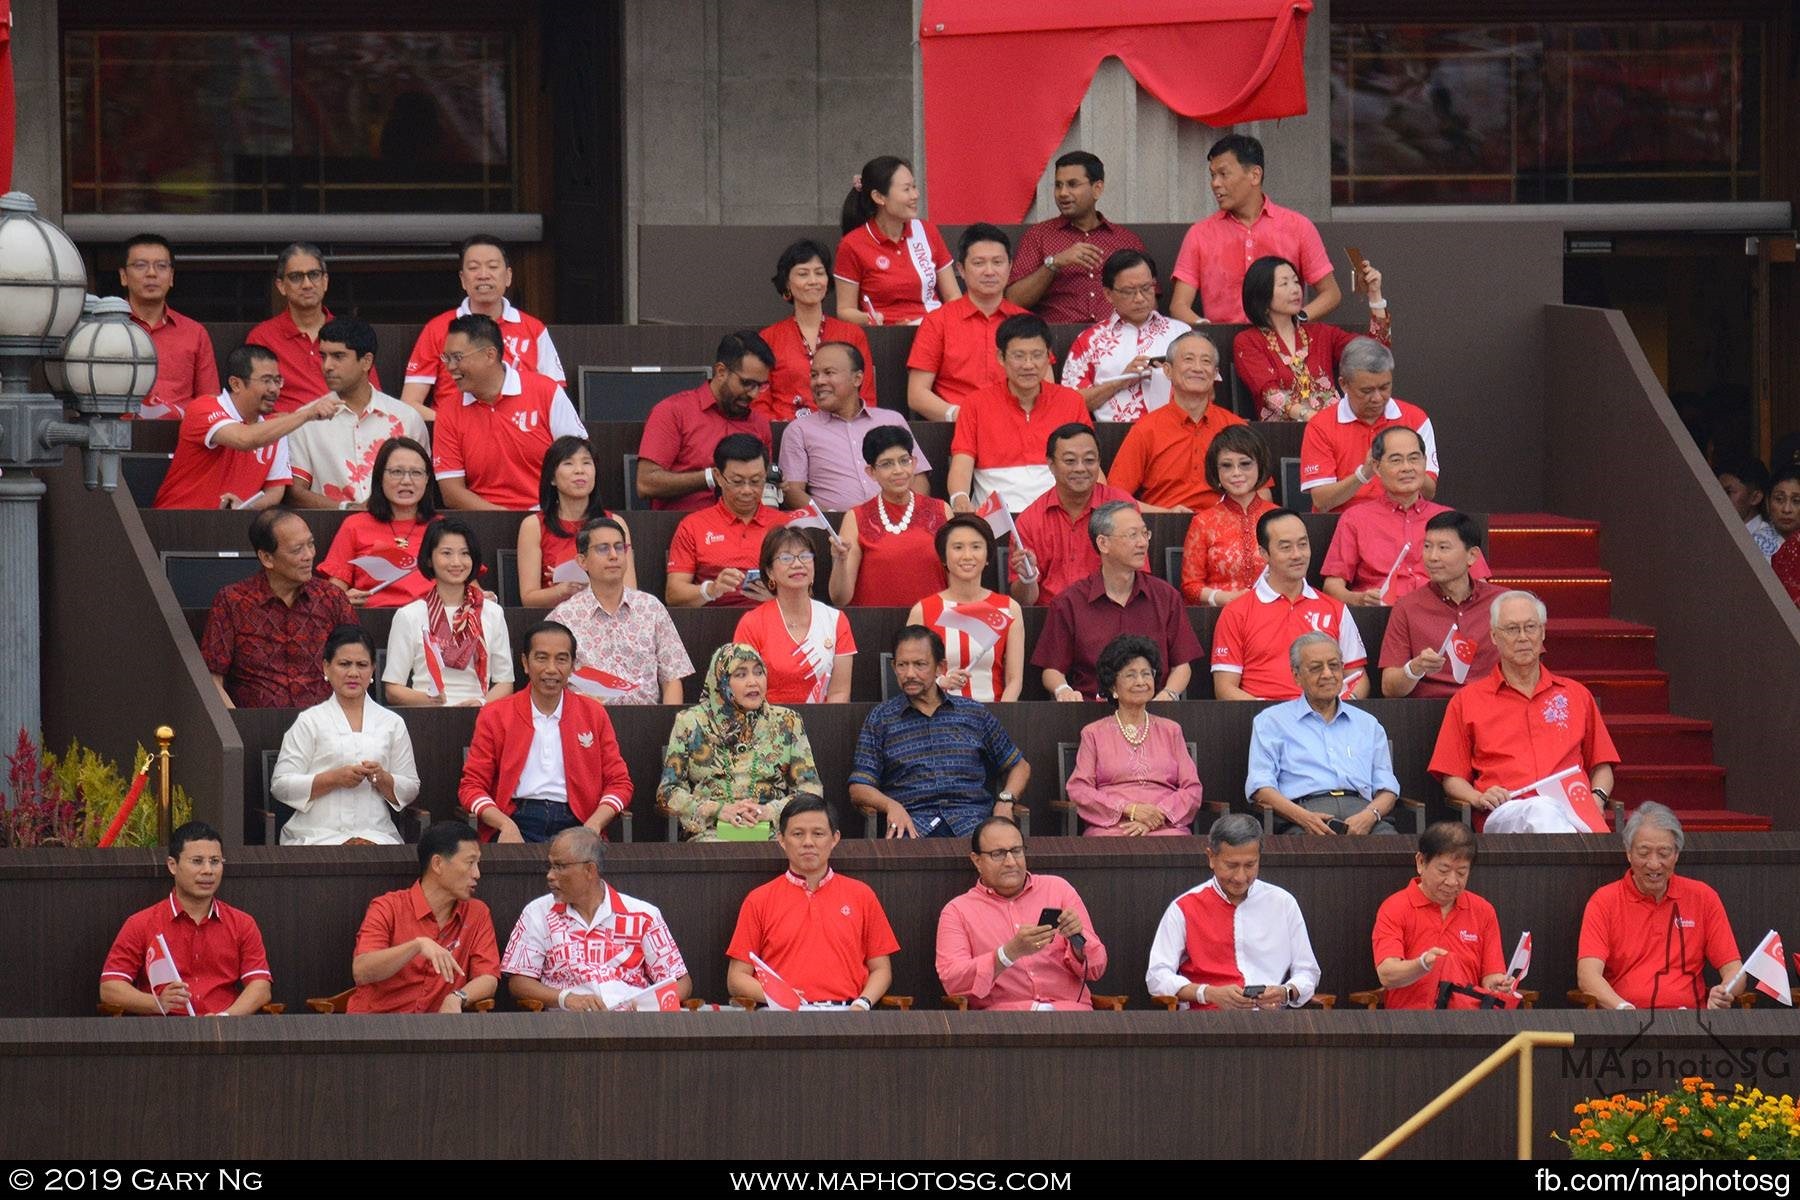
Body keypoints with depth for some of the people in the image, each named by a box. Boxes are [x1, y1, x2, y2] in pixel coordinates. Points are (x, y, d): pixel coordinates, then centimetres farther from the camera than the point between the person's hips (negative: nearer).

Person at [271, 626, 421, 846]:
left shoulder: (392, 724, 16)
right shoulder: (309, 722, 9)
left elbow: (410, 791, 16)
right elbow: (280, 786, 1)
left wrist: (382, 779, -5)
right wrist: (335, 778, -10)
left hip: (376, 834, 2)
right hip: (318, 834, -2)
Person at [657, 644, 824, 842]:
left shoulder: (786, 723, 13)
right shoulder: (690, 723, 10)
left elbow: (811, 789, 9)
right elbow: (667, 793, 6)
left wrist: (771, 811, -11)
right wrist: (718, 810, -10)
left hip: (772, 831, 2)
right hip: (712, 831, -2)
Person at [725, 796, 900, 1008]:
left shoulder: (861, 895, 16)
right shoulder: (758, 901, 13)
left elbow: (881, 970, 18)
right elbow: (736, 978, 11)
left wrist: (862, 1004, -3)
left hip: (845, 1015, 1)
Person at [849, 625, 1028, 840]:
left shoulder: (973, 714, 20)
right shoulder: (881, 718, 17)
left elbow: (1019, 766, 27)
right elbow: (858, 789, 9)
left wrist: (1006, 800, 5)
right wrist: (890, 805, -13)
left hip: (972, 817, 1)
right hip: (912, 819, -1)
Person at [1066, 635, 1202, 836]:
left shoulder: (1170, 731, 21)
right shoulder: (1094, 734, 16)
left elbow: (1192, 789, 11)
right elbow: (1078, 791, 4)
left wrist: (1158, 816, -8)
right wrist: (1130, 809, -10)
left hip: (1165, 827, 1)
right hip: (1110, 829, -1)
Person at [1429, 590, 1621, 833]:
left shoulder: (1576, 695, 25)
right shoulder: (1466, 701, 20)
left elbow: (1601, 766, 27)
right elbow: (1452, 779, 17)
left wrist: (1597, 798, 4)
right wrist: (1478, 798, -6)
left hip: (1572, 812, 2)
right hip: (1507, 812, -2)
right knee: (1541, 813, -43)